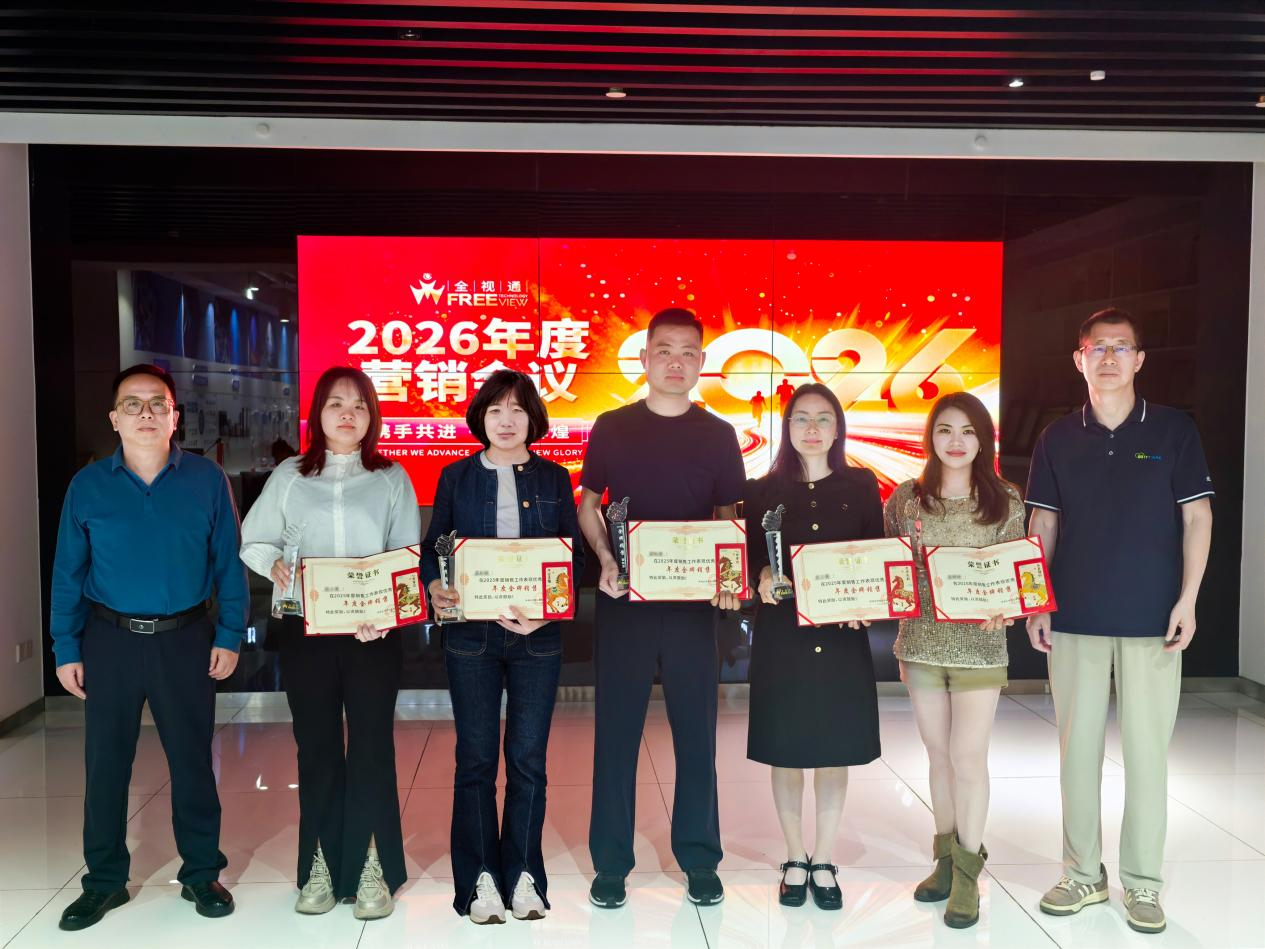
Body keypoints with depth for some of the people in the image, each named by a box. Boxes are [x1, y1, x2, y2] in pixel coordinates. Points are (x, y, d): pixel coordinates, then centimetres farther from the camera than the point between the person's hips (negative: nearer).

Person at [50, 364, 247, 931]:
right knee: (105, 761, 10)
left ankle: (201, 873, 25)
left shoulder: (207, 480, -3)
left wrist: (229, 636, -5)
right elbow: (68, 573, 3)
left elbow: (229, 564, 0)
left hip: (185, 639, -1)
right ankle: (104, 880, 28)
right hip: (110, 640, 1)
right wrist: (66, 650, -1)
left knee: (192, 758, 9)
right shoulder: (88, 486, 0)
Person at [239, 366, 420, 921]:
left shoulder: (392, 479, 5)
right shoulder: (289, 476, 8)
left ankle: (373, 870, 10)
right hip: (305, 630, 1)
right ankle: (322, 867, 18)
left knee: (372, 747, 1)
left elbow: (408, 557, -1)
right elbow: (253, 542, 8)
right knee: (317, 747, 7)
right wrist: (275, 566, -14)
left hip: (373, 632, -1)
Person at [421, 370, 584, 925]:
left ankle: (524, 876, 19)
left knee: (528, 758, 5)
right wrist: (434, 586, -13)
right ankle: (480, 879, 16)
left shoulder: (554, 479, 7)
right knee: (475, 759, 4)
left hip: (537, 634, 0)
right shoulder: (456, 477, 7)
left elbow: (574, 553, 4)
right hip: (471, 633, 0)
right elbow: (432, 546, 8)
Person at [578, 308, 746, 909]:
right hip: (623, 599, 0)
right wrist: (604, 558, -9)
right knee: (616, 730, 6)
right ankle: (611, 864, 19)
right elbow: (587, 505, 9)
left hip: (693, 601, 1)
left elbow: (730, 516, 8)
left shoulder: (718, 434, 6)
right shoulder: (612, 427, 4)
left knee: (696, 731, 7)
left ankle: (699, 860, 22)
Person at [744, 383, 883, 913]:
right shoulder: (764, 490, 3)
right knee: (786, 749, 7)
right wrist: (763, 579, -19)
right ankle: (795, 860, 24)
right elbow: (753, 558, 2)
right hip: (781, 634, 0)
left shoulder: (861, 486, 4)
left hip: (841, 634, 1)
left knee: (834, 749, 7)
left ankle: (823, 863, 23)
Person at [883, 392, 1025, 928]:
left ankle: (968, 870, 14)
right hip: (922, 645, 2)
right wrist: (899, 644, 1)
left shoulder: (1005, 501, -1)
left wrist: (1002, 613, -16)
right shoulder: (906, 499, 2)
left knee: (968, 755, -1)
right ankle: (946, 859, 26)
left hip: (978, 647, -2)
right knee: (940, 756, 11)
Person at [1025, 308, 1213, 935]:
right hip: (1075, 618, 2)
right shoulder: (1058, 438, 5)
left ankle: (1142, 881, 19)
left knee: (1147, 750, 4)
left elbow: (1197, 517, 1)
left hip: (1151, 619, -1)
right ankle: (1082, 873, 22)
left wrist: (1187, 599, -7)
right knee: (1077, 747, 8)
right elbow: (1042, 523, 8)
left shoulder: (1174, 430, 1)